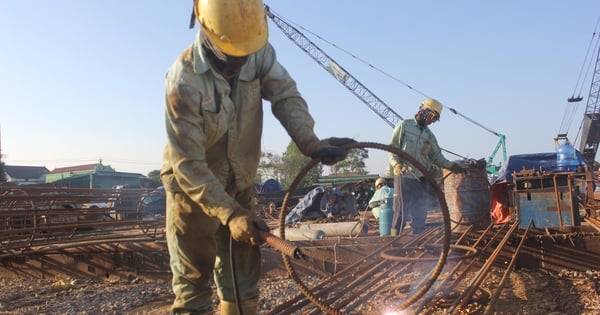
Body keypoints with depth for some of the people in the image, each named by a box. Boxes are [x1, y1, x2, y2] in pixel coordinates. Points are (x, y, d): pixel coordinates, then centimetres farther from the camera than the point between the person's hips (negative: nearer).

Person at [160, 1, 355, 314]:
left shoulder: (259, 52, -13)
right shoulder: (184, 80, -29)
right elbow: (188, 164, -29)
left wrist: (310, 142, -38)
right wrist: (229, 214, -35)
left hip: (239, 185, 5)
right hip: (192, 186, -5)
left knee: (243, 278, 16)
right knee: (193, 282, 3)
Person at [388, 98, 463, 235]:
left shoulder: (429, 135, 17)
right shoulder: (404, 125, 0)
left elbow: (436, 156, 15)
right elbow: (392, 148, -5)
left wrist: (451, 165, -1)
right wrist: (396, 163, -22)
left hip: (422, 178, 6)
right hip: (404, 176, -6)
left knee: (420, 215, 10)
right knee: (402, 212, -6)